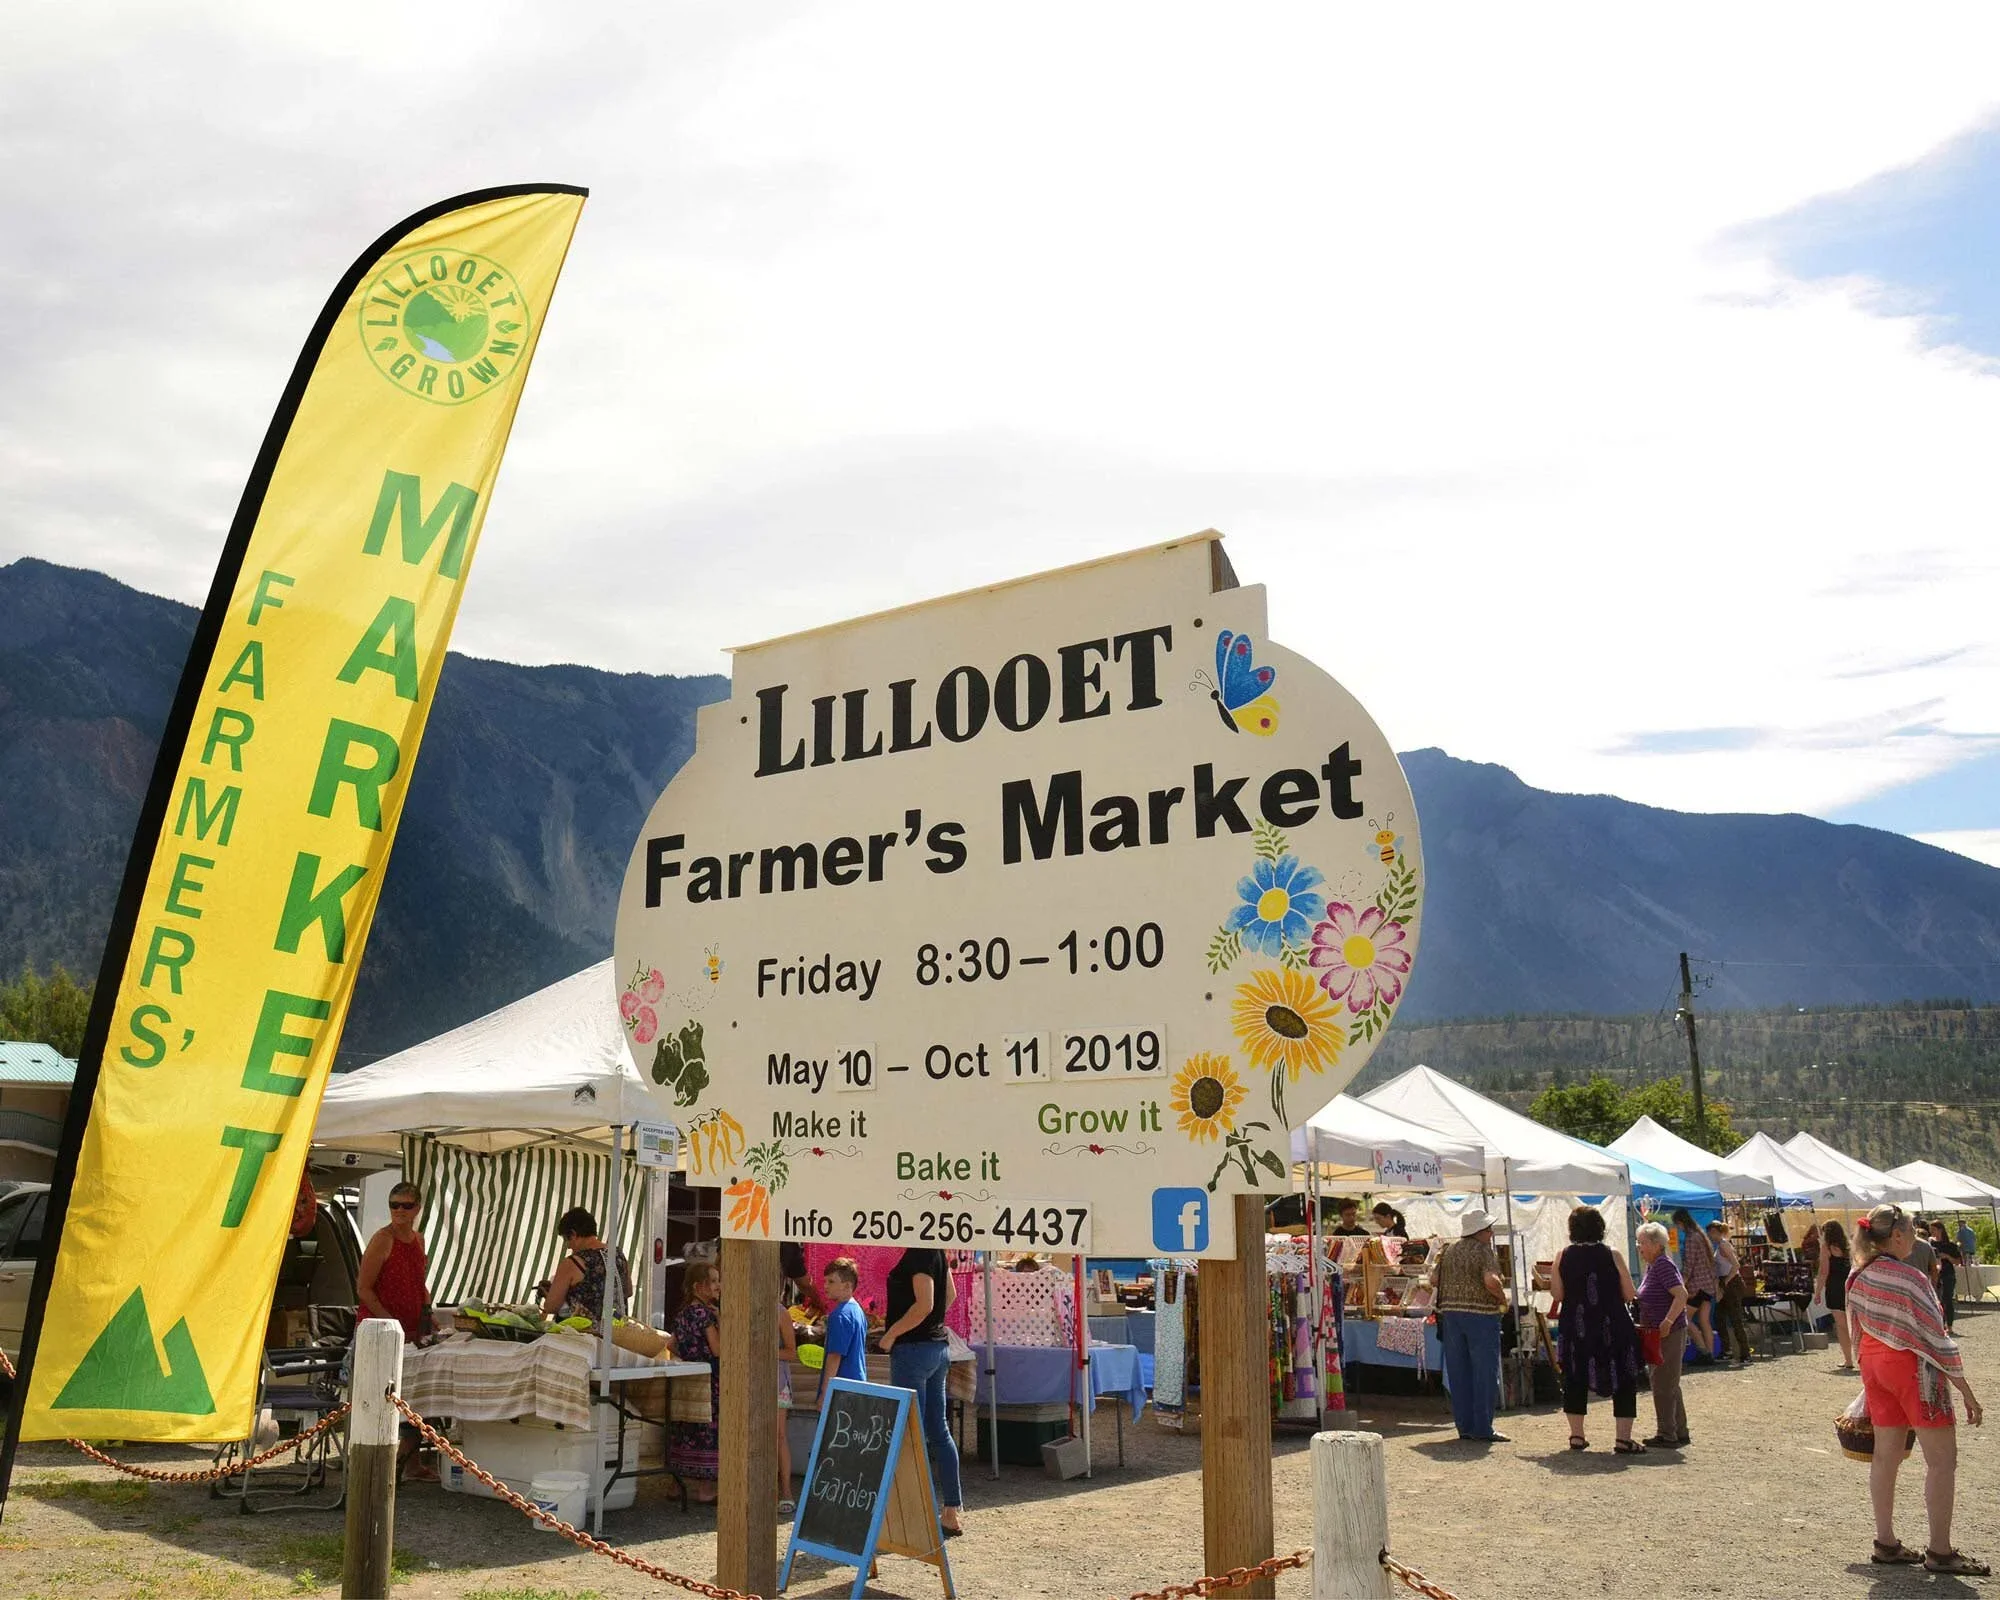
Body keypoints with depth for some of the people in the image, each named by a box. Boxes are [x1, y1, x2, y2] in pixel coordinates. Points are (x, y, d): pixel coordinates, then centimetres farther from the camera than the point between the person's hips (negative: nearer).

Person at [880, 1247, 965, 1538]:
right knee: (938, 1431, 12)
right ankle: (951, 1514, 17)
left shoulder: (920, 1254, -17)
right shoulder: (936, 1251, 10)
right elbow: (949, 1295, 20)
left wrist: (891, 1334, -15)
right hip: (938, 1347, 9)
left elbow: (924, 1305, -24)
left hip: (913, 1349, -9)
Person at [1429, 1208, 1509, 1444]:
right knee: (1485, 1373, 0)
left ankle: (1465, 1426, 13)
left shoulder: (1449, 1250, 12)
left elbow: (1434, 1280, 14)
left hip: (1450, 1312, 6)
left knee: (1458, 1372, 9)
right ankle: (1482, 1429, 0)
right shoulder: (1484, 1251, -8)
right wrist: (1503, 1298, -6)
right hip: (1481, 1316, -6)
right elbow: (1491, 1281, -23)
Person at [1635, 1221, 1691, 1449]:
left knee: (1663, 1385, -4)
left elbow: (1681, 1295, -26)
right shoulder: (1653, 1266, 13)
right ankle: (1679, 1433, 25)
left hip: (1669, 1334, -10)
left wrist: (1667, 1322, -30)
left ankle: (1667, 1436, 2)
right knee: (1670, 1385, 17)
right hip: (1659, 1334, 10)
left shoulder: (1663, 1265, -17)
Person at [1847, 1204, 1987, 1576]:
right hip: (1912, 1366, -7)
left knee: (1885, 1454, 11)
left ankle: (1886, 1543, 16)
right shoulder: (1910, 1279, -19)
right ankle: (1939, 1552, 4)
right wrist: (1966, 1391, -8)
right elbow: (1936, 1339, -16)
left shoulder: (1857, 1278, 4)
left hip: (1873, 1364, 8)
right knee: (1942, 1459, 2)